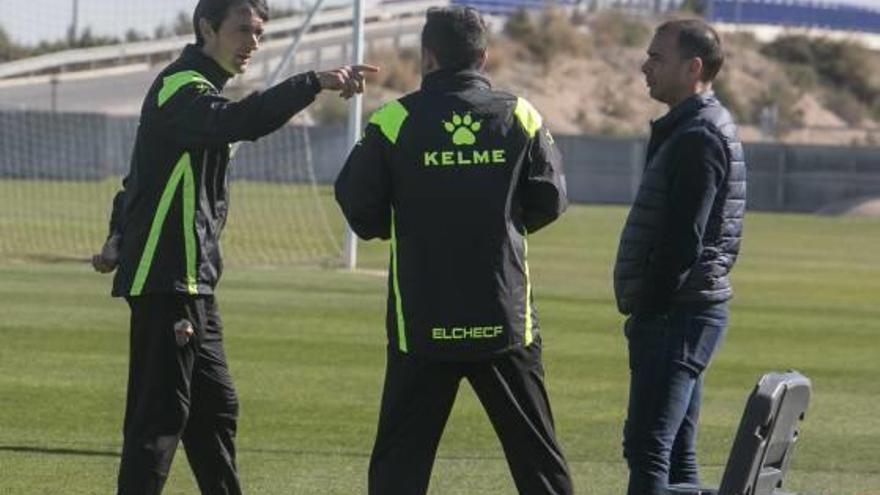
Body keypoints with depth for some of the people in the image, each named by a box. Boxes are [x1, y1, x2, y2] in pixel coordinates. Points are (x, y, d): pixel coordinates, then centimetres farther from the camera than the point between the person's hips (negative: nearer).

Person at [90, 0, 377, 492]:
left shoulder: (196, 90, 20)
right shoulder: (181, 89, -14)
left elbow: (143, 173, 30)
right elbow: (240, 121, -36)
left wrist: (120, 237, 36)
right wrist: (315, 82, -42)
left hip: (193, 282, 10)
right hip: (166, 281, -10)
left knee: (216, 406, 16)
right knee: (160, 414, -11)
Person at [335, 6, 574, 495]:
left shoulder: (394, 122, -8)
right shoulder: (519, 117, -1)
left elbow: (359, 209, -4)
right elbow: (548, 201, 4)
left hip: (423, 321, -2)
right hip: (506, 319, 2)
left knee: (401, 455, 4)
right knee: (536, 451, 12)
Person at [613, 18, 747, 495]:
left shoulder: (698, 137, -15)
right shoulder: (696, 128, 18)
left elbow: (683, 240, -21)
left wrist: (648, 308, -17)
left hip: (676, 314, -11)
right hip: (688, 313, 11)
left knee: (647, 447, -14)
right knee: (677, 452, 12)